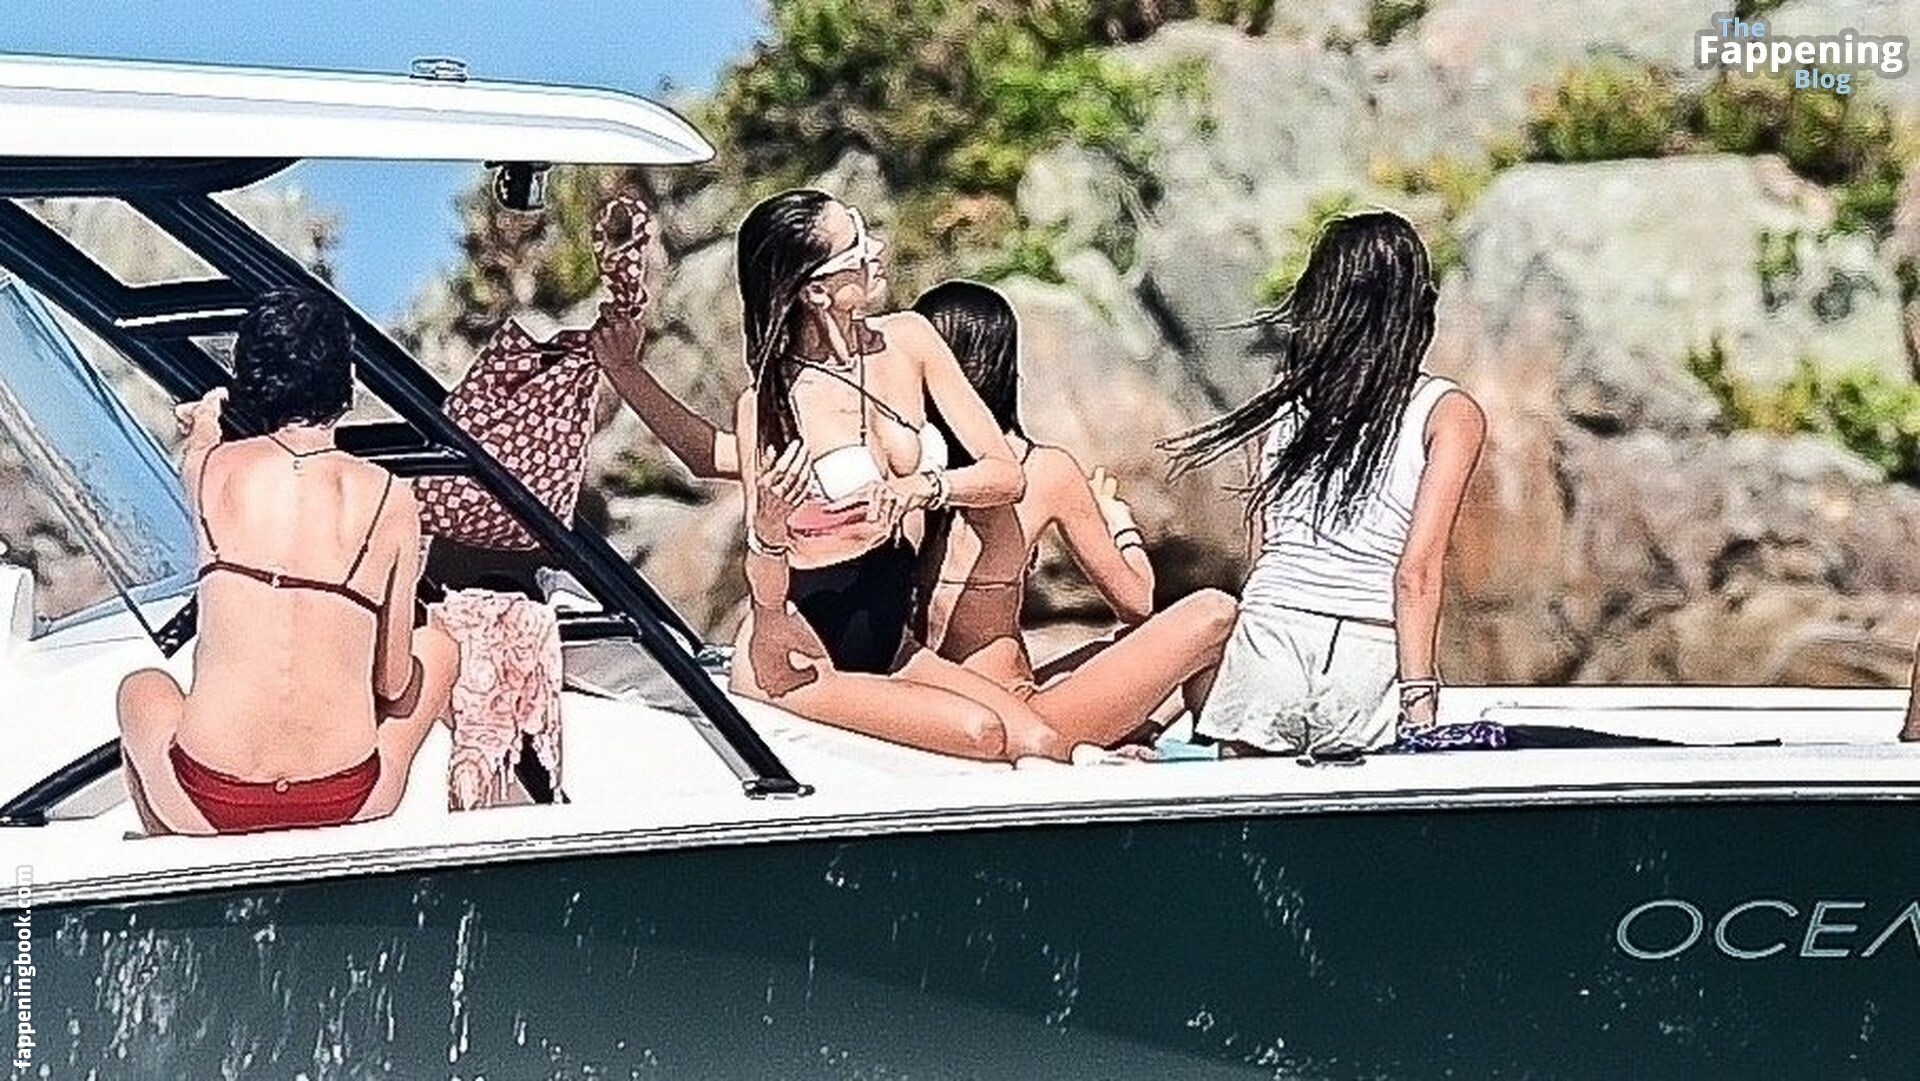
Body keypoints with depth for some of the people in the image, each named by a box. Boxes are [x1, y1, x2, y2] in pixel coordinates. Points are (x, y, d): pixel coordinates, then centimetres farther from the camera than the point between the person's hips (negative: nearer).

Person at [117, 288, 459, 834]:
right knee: (436, 649, 30)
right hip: (350, 805, 0)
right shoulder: (390, 499, -5)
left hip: (208, 805, 1)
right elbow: (395, 686, 2)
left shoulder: (212, 467, -1)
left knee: (142, 689, 36)